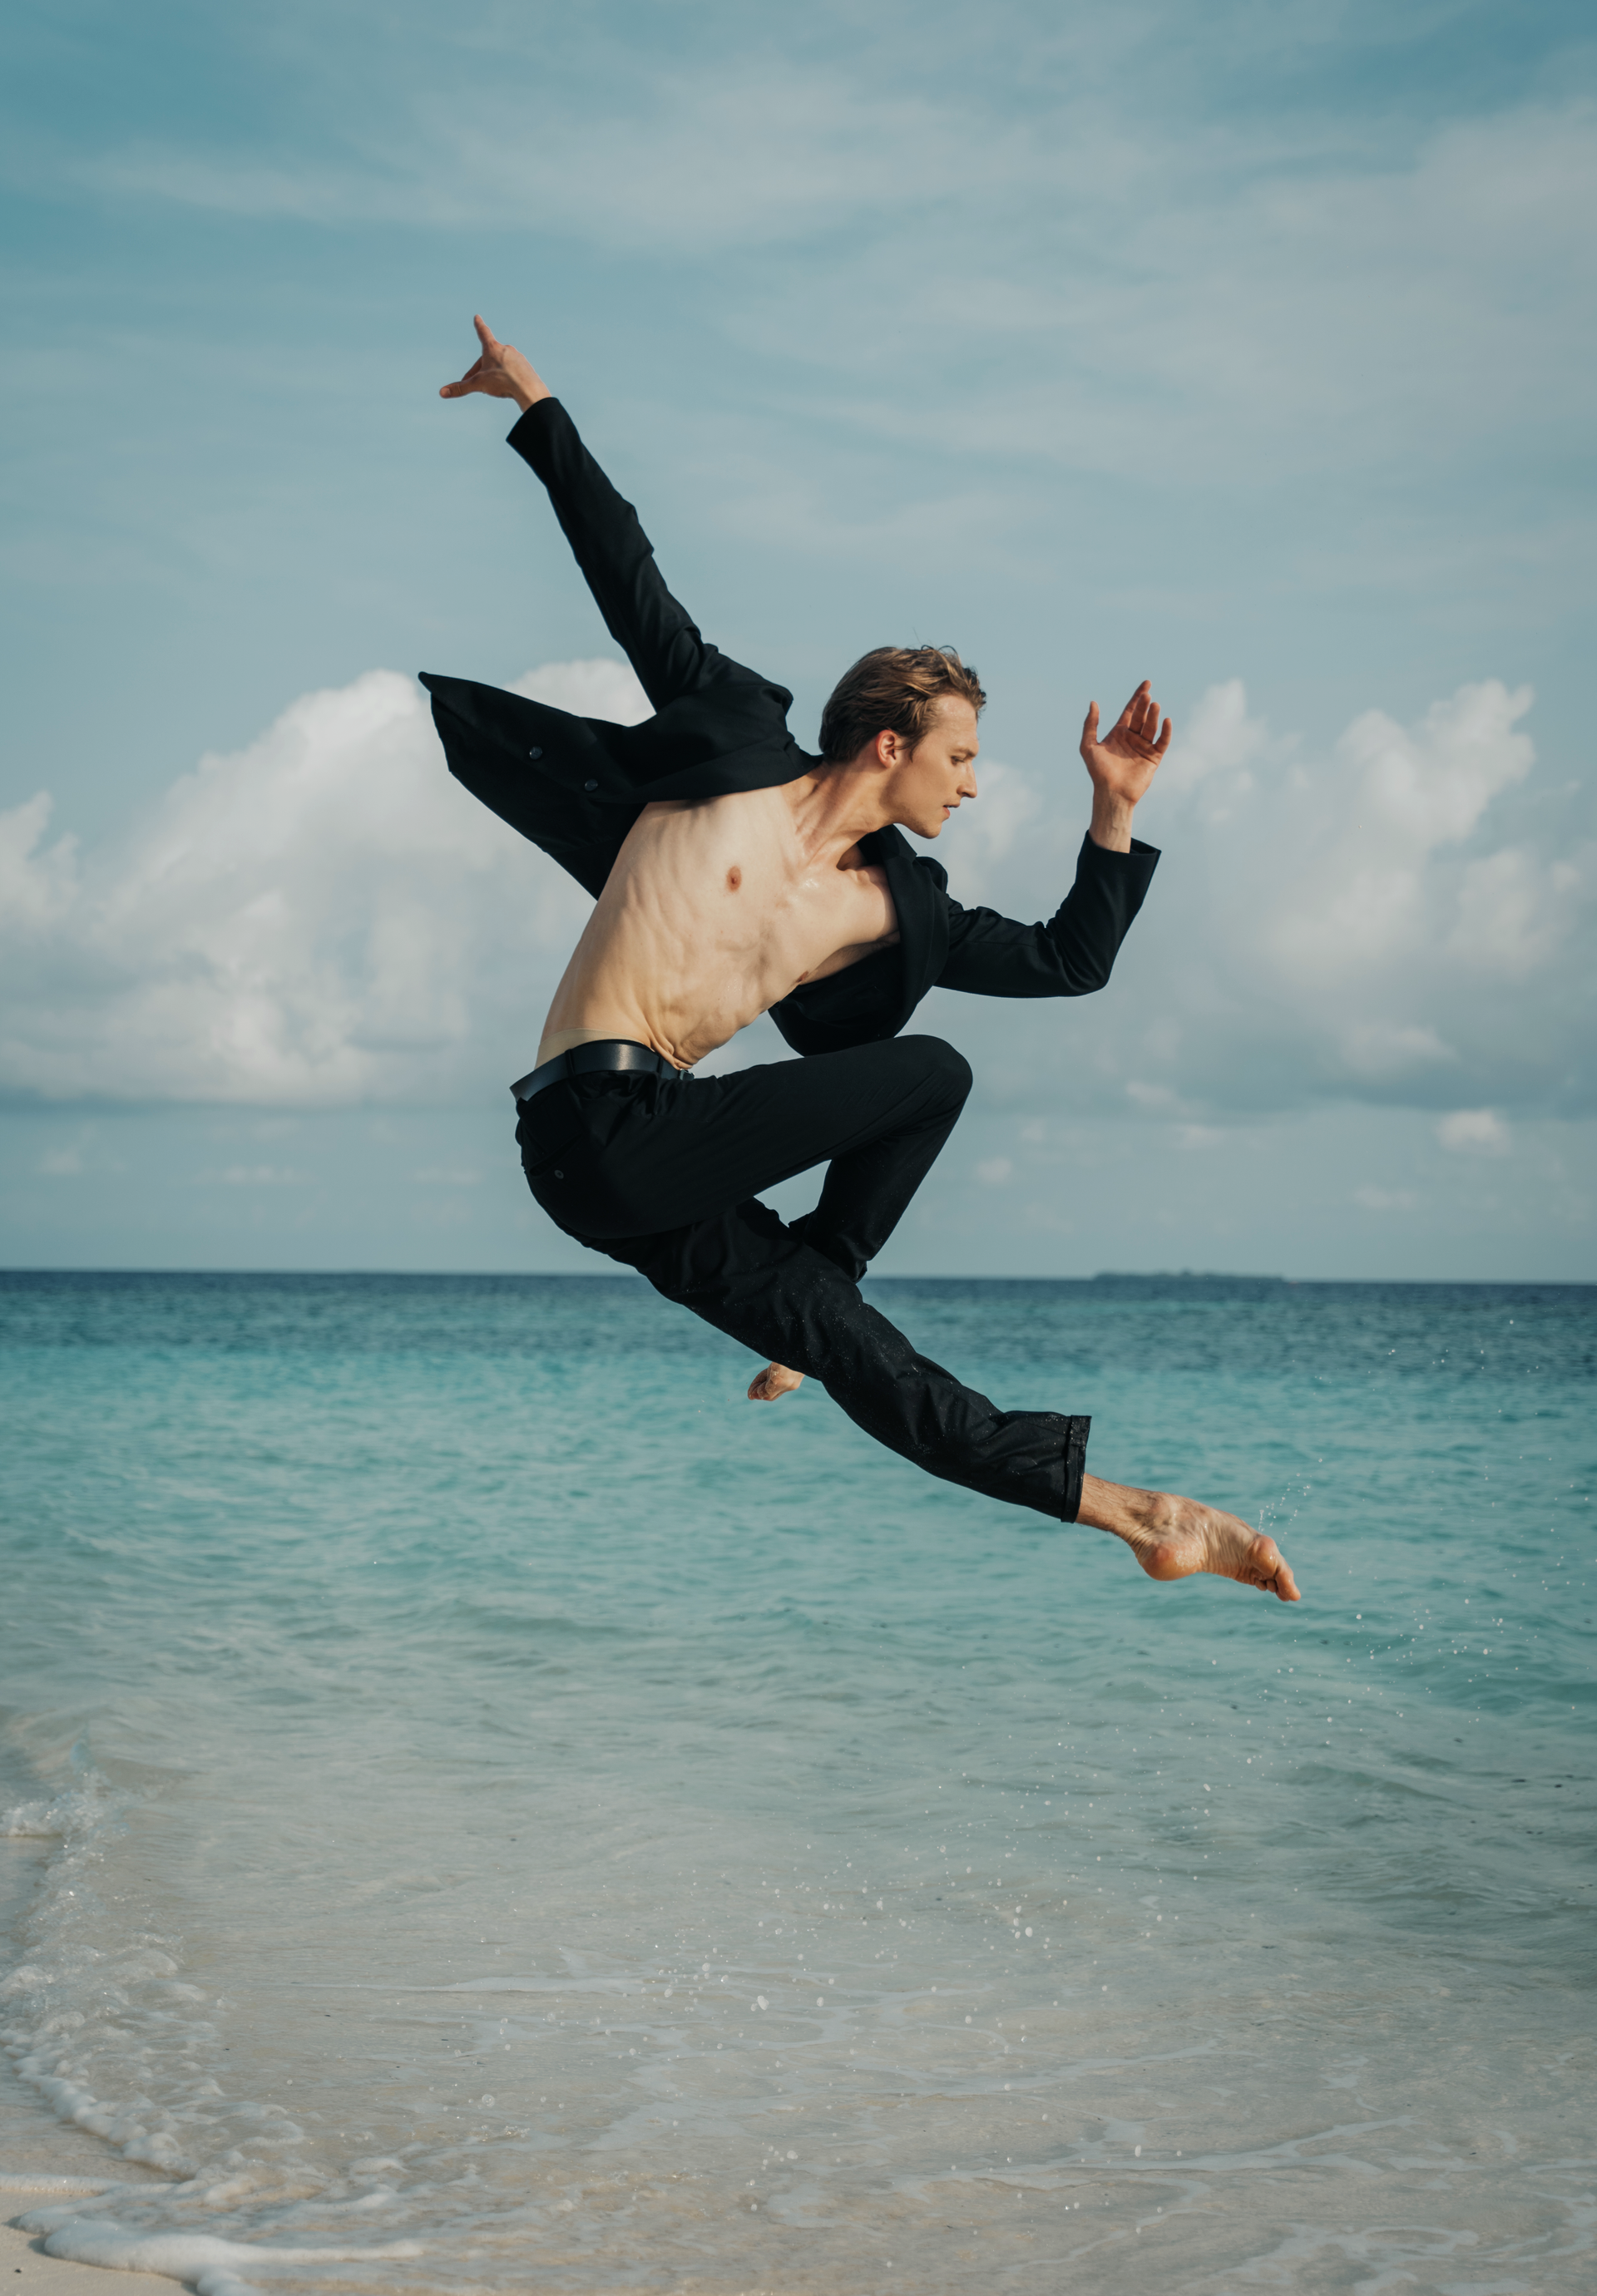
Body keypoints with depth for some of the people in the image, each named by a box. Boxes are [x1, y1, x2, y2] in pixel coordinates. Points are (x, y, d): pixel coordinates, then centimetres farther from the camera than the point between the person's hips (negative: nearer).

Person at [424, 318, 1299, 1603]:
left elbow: (1067, 963, 22)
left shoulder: (895, 907, 16)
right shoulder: (736, 751, 3)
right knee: (935, 1071, -15)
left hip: (668, 1183, 6)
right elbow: (634, 591, 5)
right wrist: (540, 410, 7)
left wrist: (1115, 810, 15)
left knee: (880, 1369, -2)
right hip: (598, 1125, -6)